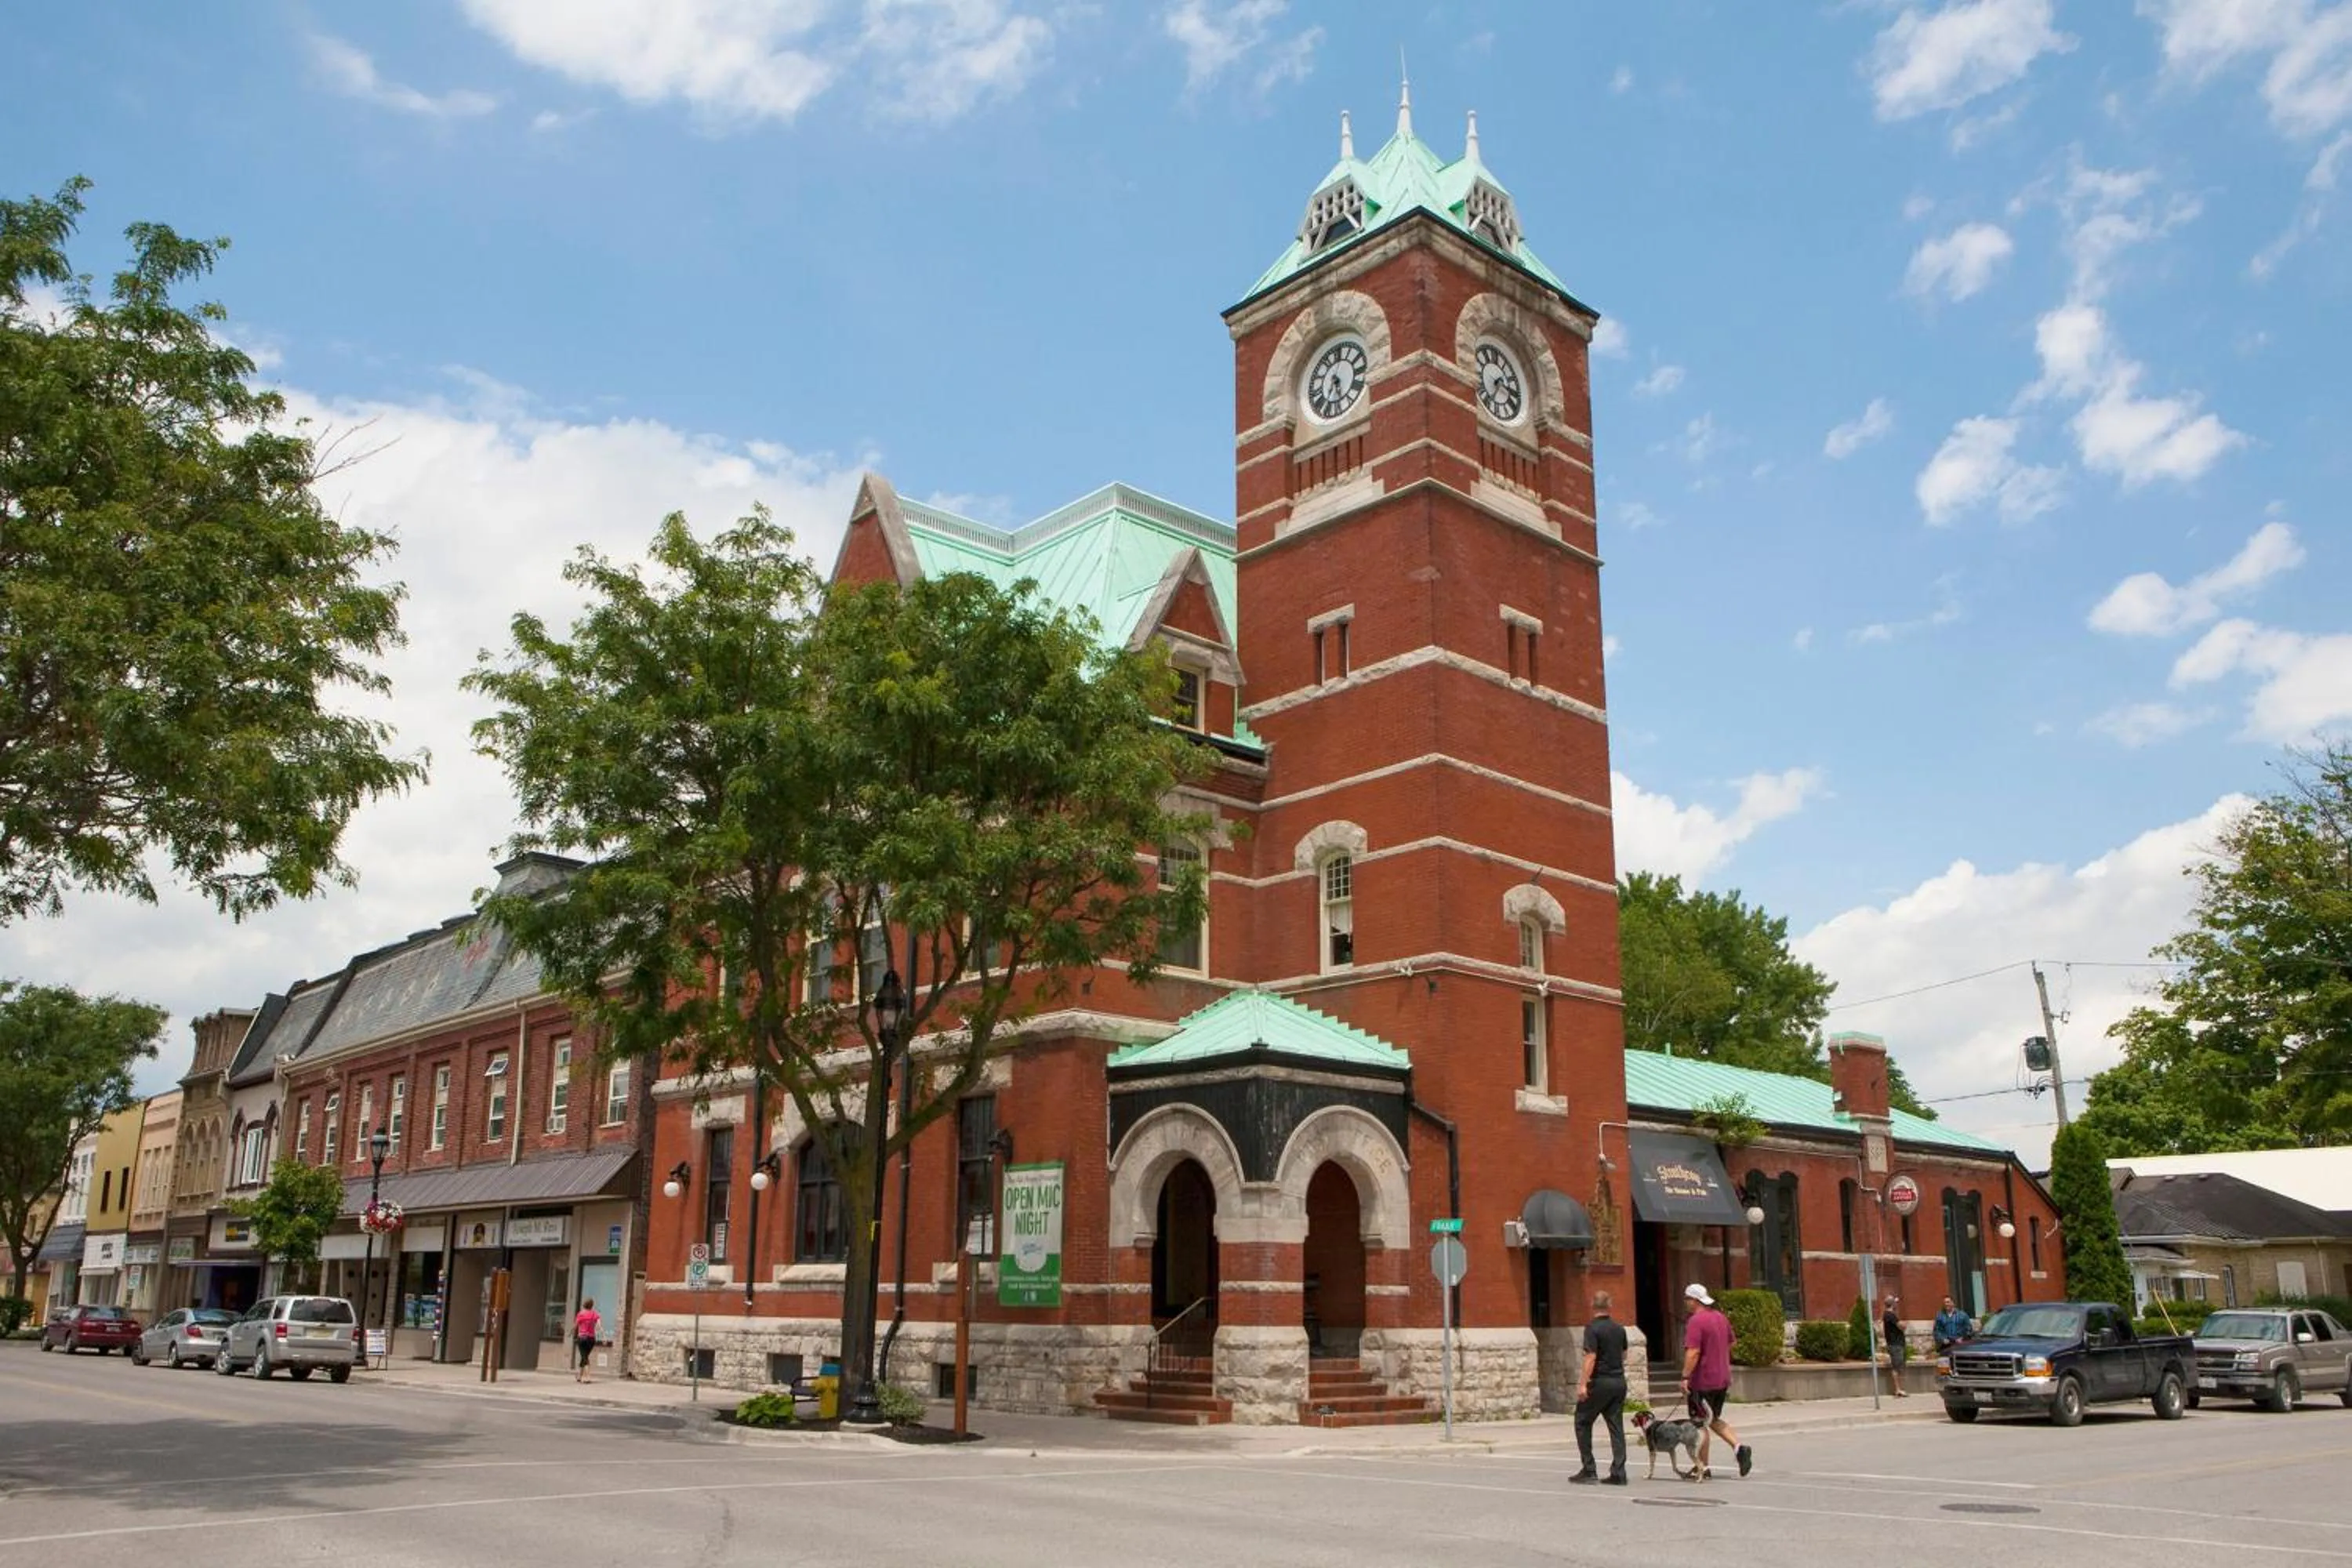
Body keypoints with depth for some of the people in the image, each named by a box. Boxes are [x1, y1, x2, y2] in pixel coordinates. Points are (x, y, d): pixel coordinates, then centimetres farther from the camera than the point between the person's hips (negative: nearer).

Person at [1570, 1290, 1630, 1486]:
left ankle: (1588, 1471, 3)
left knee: (1583, 1423, 5)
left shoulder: (1593, 1328, -12)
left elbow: (1591, 1357, -19)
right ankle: (1618, 1473, 2)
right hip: (1619, 1381, 6)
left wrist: (1583, 1383, -20)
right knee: (1616, 1427, 7)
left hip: (1600, 1382, -6)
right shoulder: (1619, 1328, 8)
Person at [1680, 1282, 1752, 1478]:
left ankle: (1702, 1467, 8)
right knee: (1714, 1420, 20)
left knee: (1700, 1424, 3)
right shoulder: (1721, 1318, 10)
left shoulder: (1696, 1321, -18)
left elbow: (1693, 1352, -25)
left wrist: (1685, 1377, -22)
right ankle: (1739, 1446, 0)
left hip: (1702, 1381, -8)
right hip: (1722, 1379, 8)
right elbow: (1730, 1346, 20)